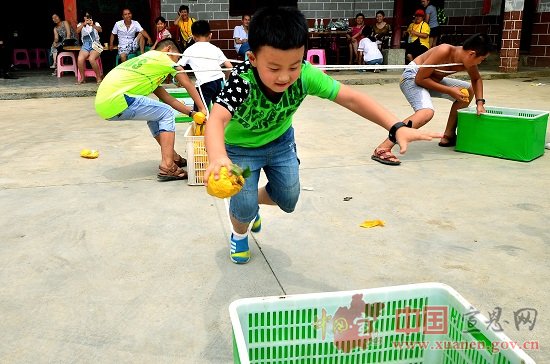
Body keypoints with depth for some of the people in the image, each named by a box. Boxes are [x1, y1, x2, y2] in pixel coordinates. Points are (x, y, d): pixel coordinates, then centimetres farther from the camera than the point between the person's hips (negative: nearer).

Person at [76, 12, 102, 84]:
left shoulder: (96, 24, 12)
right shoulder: (80, 24, 15)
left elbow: (100, 30, -11)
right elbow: (77, 31, -8)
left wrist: (93, 25, -30)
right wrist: (84, 24, -24)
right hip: (85, 46, 2)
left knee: (91, 59, -32)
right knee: (80, 59, -27)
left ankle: (98, 77, -16)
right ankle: (83, 78, -9)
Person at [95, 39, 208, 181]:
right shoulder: (160, 55, 8)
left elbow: (167, 99, 26)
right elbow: (187, 83, 7)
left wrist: (191, 112, 21)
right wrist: (202, 108, 13)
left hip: (102, 104, 9)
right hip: (116, 101, -9)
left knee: (155, 112, 24)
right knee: (167, 114, 1)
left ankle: (172, 156, 27)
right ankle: (167, 167, -9)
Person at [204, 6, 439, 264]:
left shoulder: (306, 75, -31)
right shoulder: (242, 81, -41)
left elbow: (350, 98, -26)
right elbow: (216, 119, -57)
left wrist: (397, 127, -35)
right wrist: (217, 157, -79)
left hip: (280, 141, 4)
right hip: (241, 147, -4)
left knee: (288, 200, 10)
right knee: (244, 207, -10)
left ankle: (252, 202, 45)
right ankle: (239, 234, 28)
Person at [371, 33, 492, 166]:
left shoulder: (467, 60, -7)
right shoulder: (444, 51, -28)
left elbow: (476, 79, 15)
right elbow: (420, 78, -24)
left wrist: (480, 103, 2)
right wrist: (449, 90, -22)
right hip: (412, 77, -8)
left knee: (468, 90, 15)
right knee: (427, 112, -35)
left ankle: (448, 136, 20)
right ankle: (382, 149, -42)